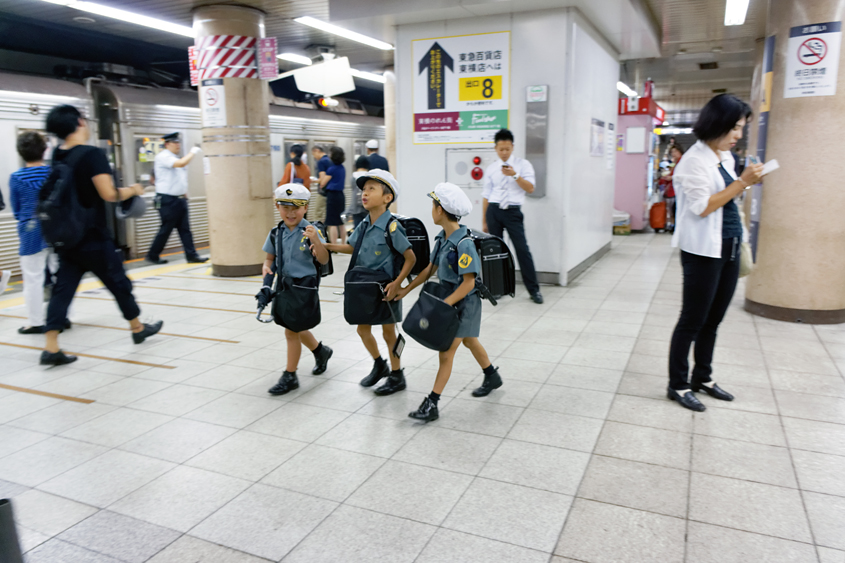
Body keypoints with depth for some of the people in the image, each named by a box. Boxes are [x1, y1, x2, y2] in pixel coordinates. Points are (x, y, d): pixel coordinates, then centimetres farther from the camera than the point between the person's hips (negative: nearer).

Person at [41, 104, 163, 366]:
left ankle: (51, 348, 2)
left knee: (62, 289, 5)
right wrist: (132, 190, -6)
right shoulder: (92, 154, -16)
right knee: (118, 283, 11)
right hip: (93, 238, -6)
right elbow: (109, 194, -22)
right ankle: (138, 328, 27)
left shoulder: (57, 157, 8)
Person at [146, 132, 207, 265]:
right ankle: (152, 255, 12)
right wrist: (193, 152, -15)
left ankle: (191, 255, 5)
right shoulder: (163, 157, -11)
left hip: (180, 198, 8)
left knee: (185, 228, 5)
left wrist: (184, 193, 16)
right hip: (167, 200, -8)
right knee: (166, 229, -2)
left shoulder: (176, 158, 17)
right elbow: (181, 163, -27)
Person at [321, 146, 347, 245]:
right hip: (341, 195, 8)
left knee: (332, 223, -7)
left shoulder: (332, 169, -14)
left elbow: (322, 184, -6)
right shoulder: (342, 168, 10)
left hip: (332, 195, -8)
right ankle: (343, 243, 22)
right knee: (340, 222, 15)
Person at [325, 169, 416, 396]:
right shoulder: (364, 225, 1)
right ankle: (379, 365, 39)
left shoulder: (391, 227, -20)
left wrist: (397, 283, -23)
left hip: (386, 288, -7)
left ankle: (396, 376, 25)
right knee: (362, 329, 15)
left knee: (388, 331, 6)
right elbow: (351, 247, 16)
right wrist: (324, 246, 5)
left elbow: (410, 258, -18)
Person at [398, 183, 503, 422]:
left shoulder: (463, 244, -25)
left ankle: (431, 405, 1)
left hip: (464, 303, -9)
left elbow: (468, 283, -25)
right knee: (469, 341, 25)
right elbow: (431, 268, 10)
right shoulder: (442, 238, 0)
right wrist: (407, 289, 8)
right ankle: (492, 377, 47)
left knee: (446, 352, -6)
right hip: (449, 299, 9)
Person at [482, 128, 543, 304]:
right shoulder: (491, 169, 8)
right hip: (494, 211, 3)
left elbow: (530, 188, -5)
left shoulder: (523, 164, 3)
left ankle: (534, 290, 1)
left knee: (522, 249, -7)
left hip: (513, 211, -2)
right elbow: (486, 195, 10)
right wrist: (484, 220, 10)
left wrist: (515, 175, -19)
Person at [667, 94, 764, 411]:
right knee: (693, 320, 0)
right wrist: (742, 182, -19)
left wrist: (747, 183, 8)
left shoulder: (725, 157, 12)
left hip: (729, 248, 8)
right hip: (703, 250, -8)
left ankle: (703, 378, 27)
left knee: (713, 320, 14)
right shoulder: (695, 160, -13)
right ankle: (678, 385, 12)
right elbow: (702, 206, -20)